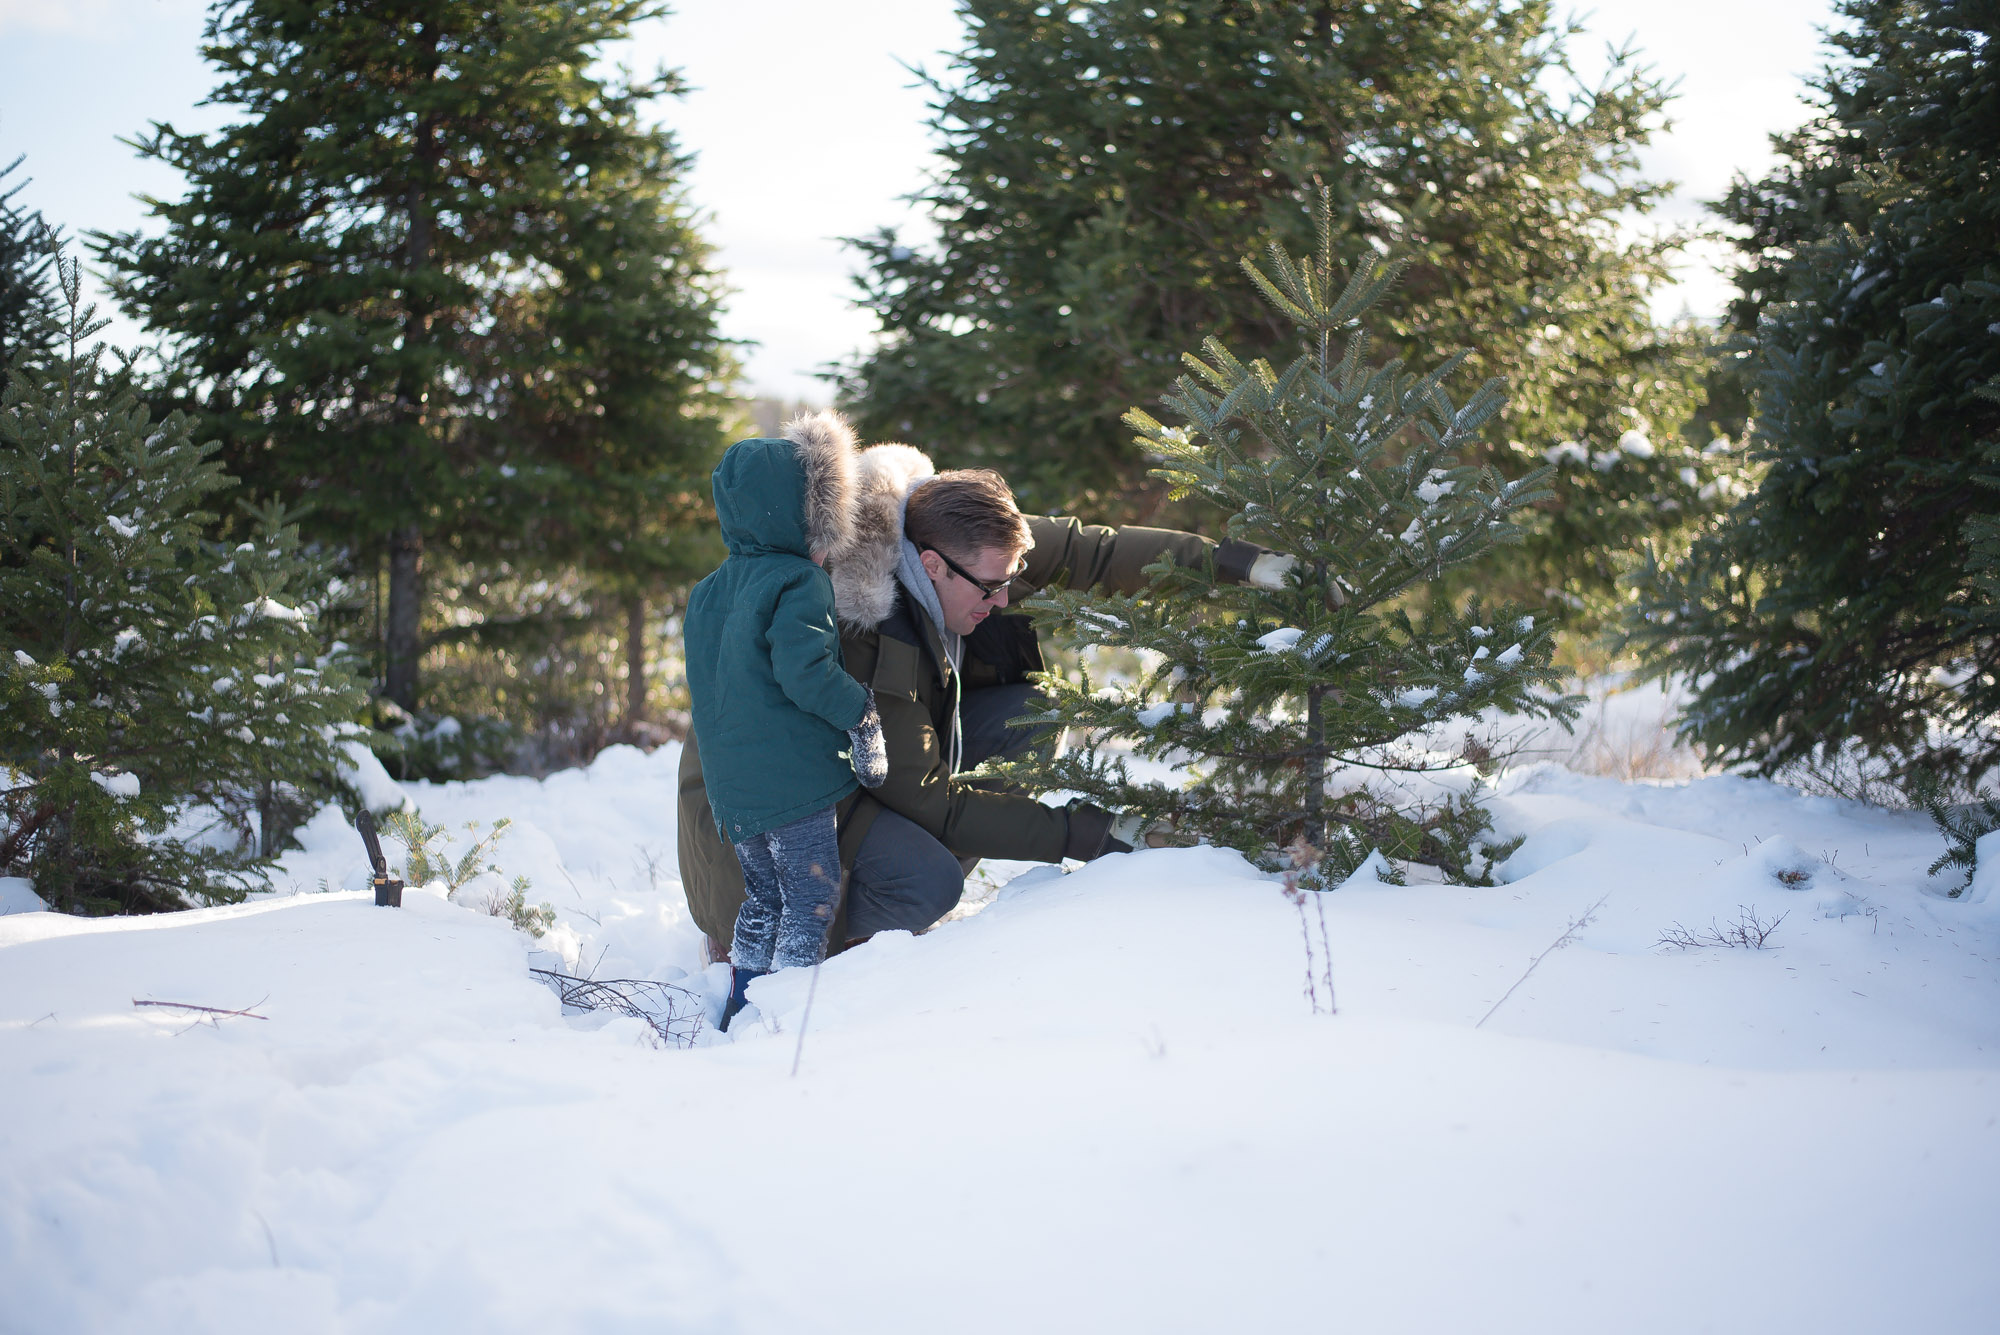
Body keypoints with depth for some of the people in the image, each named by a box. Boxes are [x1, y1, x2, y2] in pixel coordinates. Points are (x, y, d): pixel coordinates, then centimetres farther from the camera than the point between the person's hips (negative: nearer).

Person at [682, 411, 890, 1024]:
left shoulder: (707, 593, 15)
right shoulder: (800, 583, -13)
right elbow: (805, 672, -23)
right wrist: (861, 713, -11)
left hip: (730, 783, 8)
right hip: (794, 779, -8)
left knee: (762, 898, 19)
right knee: (812, 896, 1)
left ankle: (741, 1008, 21)